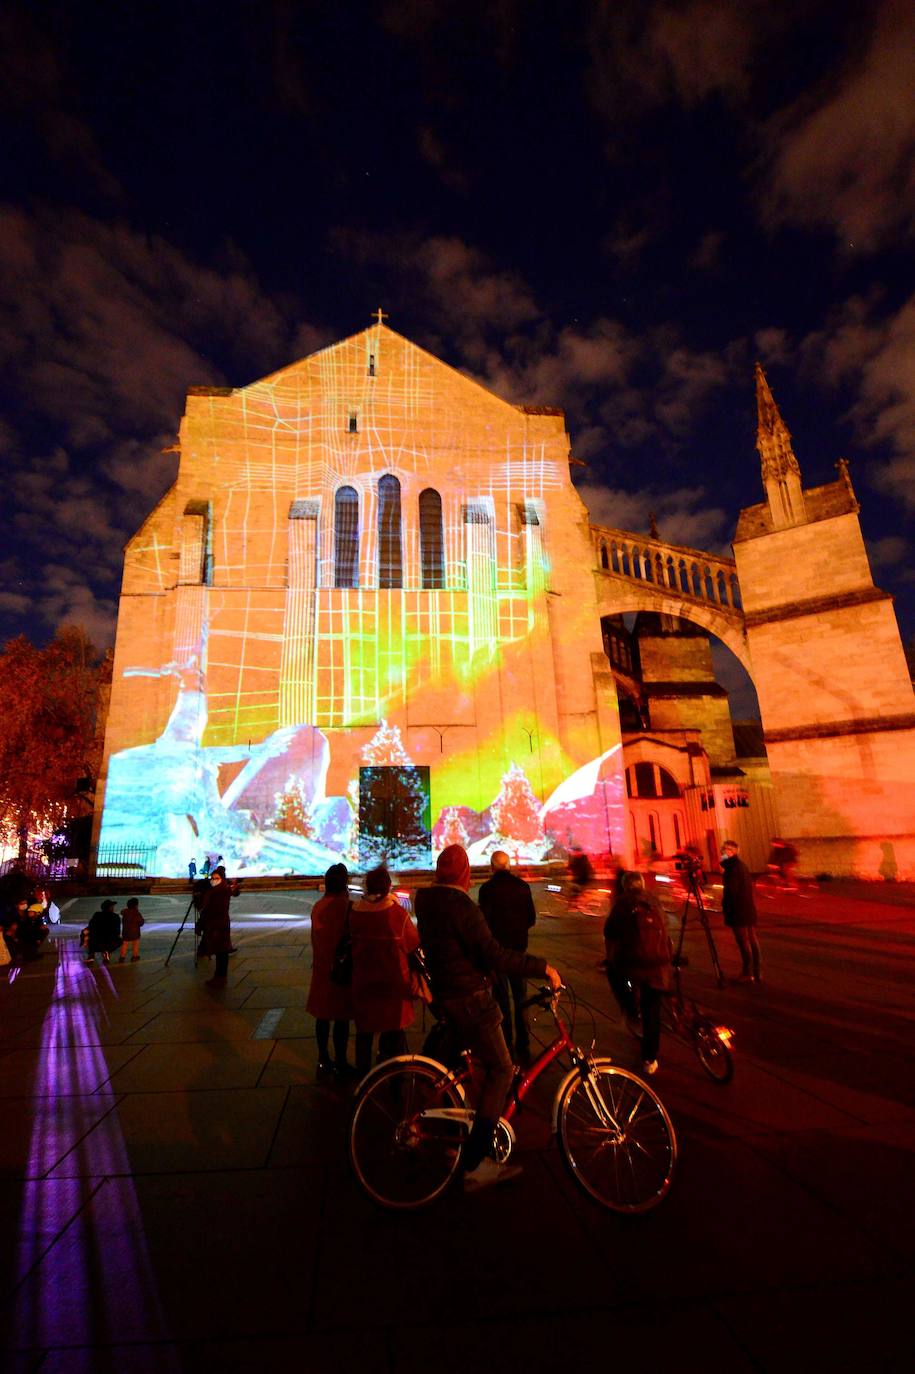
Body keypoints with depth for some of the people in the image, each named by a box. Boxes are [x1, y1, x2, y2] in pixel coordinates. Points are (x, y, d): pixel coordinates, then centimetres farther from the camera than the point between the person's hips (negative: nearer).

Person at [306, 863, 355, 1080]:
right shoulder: (345, 906, -19)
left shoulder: (318, 906, 3)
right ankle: (340, 1065, 13)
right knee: (341, 1017, 4)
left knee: (323, 1015, 16)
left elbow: (316, 938, 11)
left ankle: (323, 1062, 27)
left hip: (321, 969, 7)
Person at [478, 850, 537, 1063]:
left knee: (502, 998, 8)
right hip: (518, 946, 4)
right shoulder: (522, 885, -3)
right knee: (520, 995, 16)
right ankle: (523, 1046, 24)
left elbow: (484, 920, -15)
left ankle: (507, 1047, 14)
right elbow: (531, 918, 2)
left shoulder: (488, 888, -15)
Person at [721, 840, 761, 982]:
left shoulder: (732, 866, -15)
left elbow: (731, 890, -19)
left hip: (738, 910, -9)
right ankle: (756, 972, 18)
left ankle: (747, 973, 2)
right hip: (749, 908, 9)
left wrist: (724, 906, -7)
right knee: (752, 939, 11)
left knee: (743, 941, -3)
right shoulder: (742, 864, 13)